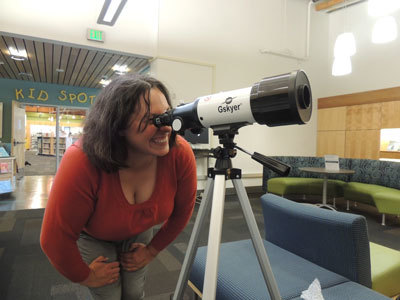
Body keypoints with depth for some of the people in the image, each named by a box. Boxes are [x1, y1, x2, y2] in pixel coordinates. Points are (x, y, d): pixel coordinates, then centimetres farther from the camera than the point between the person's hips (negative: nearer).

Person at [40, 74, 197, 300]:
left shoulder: (180, 153, -32)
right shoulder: (82, 162, -39)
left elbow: (183, 210, -13)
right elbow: (56, 238, -26)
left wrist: (152, 250, -2)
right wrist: (85, 276, -10)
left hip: (140, 232, 2)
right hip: (93, 237, -2)